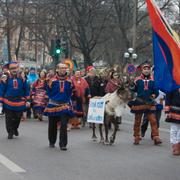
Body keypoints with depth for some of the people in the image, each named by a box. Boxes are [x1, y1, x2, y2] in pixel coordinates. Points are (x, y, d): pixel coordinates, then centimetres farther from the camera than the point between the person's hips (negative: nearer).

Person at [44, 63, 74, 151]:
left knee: (64, 125, -11)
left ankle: (63, 144, -7)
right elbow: (49, 92, 6)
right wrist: (52, 100, 8)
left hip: (65, 106, 0)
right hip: (53, 106, 0)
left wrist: (67, 100, 7)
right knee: (52, 126, 13)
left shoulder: (69, 81, 1)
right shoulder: (52, 80, -6)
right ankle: (52, 142, 32)